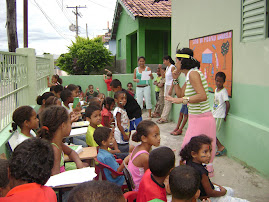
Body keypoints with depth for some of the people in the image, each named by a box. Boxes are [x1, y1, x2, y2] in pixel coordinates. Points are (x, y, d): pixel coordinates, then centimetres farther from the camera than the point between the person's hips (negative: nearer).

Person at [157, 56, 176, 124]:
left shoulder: (172, 67, -12)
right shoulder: (167, 67, 14)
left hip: (170, 86, -9)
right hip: (166, 85, 9)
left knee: (168, 103, -6)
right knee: (165, 102, 9)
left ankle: (165, 118, -4)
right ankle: (163, 117, 11)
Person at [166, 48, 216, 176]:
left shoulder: (193, 73, -16)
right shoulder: (189, 75, 13)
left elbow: (203, 96, -27)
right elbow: (180, 95, 19)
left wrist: (182, 100, -30)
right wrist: (175, 80, 11)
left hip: (201, 120, -10)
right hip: (195, 119, 10)